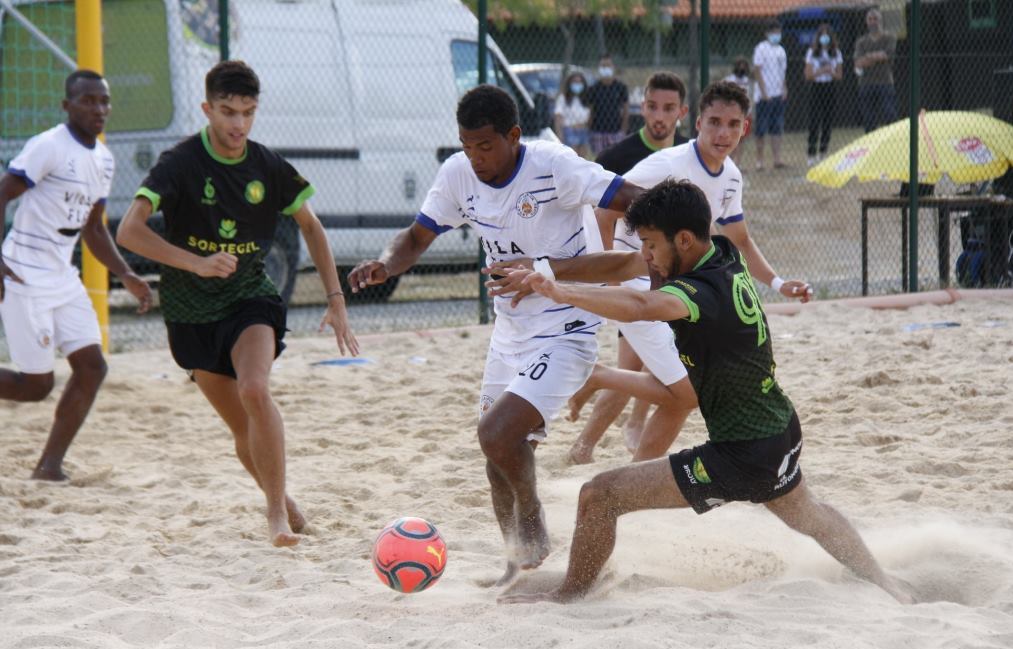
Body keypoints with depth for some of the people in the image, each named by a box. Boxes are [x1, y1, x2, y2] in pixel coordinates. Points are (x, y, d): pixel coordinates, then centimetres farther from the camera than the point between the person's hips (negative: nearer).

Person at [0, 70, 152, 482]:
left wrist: (125, 275, 9)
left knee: (91, 367, -3)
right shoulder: (48, 147, -14)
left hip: (63, 279, 8)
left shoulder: (104, 160, 11)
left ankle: (50, 464, 4)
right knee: (38, 383, -6)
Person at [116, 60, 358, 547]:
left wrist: (336, 300, 5)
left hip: (251, 300, 0)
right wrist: (197, 263, -35)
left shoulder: (269, 168, -5)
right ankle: (282, 501, 31)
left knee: (254, 390, -27)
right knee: (243, 428, 5)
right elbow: (129, 232, -24)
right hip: (192, 313, 0)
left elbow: (309, 226, 11)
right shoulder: (180, 164, -15)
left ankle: (276, 509, -20)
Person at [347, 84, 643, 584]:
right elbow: (418, 237, 6)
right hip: (509, 331, 7)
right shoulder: (458, 174, -3)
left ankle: (533, 529, 4)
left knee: (497, 434, -22)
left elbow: (640, 202, -21)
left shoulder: (553, 167, -20)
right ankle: (520, 561, 34)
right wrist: (385, 264, -16)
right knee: (498, 450, 14)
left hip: (565, 333, -7)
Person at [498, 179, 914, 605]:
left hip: (742, 458, -10)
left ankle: (571, 594, 10)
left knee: (600, 496, -7)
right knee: (808, 516, 39)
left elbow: (640, 306, -50)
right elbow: (628, 265, 10)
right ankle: (883, 585, 54)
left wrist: (561, 293, -58)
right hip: (782, 432, 10)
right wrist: (549, 274, 3)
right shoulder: (725, 256, -2)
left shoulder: (703, 293, -28)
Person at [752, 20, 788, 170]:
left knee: (777, 129, 1)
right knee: (761, 130, -1)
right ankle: (759, 160, 4)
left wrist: (784, 89, 4)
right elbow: (757, 71, -10)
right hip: (764, 96, -6)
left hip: (778, 95, 6)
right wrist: (764, 93, -15)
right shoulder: (761, 49, -5)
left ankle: (777, 159, -1)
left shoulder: (781, 50, 14)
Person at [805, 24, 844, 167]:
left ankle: (823, 152, 11)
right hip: (816, 89, -2)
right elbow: (808, 75, -1)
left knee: (828, 122, 2)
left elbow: (839, 75, 5)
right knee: (814, 121, -8)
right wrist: (821, 71, -15)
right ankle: (811, 153, -6)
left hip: (830, 89, 2)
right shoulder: (812, 53, 2)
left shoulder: (836, 53, 7)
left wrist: (830, 72, -15)